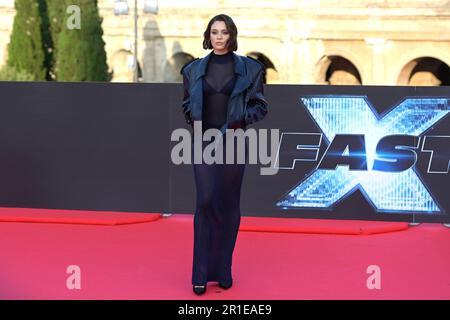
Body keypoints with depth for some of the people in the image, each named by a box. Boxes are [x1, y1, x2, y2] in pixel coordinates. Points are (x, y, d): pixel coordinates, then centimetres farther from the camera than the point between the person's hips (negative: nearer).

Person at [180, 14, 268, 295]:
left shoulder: (249, 68, 2)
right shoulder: (195, 69, 7)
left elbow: (260, 106, 4)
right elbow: (187, 104, 17)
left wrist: (239, 122, -12)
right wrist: (194, 120, -3)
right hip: (204, 141, 1)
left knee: (229, 205, 4)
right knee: (206, 202, -8)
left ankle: (223, 270, 14)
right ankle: (201, 274, -4)